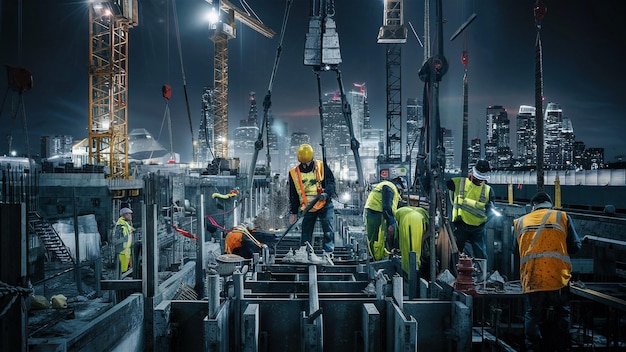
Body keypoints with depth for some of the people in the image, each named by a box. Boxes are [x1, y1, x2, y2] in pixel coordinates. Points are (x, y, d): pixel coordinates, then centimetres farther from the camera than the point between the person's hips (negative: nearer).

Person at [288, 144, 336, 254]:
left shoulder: (322, 166, -2)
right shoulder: (293, 173, 3)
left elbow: (331, 182, -5)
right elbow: (293, 195, 8)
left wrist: (326, 193, -26)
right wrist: (293, 212, 7)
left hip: (324, 205, -2)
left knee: (328, 230, -6)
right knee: (306, 233, 6)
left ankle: (329, 252, 0)